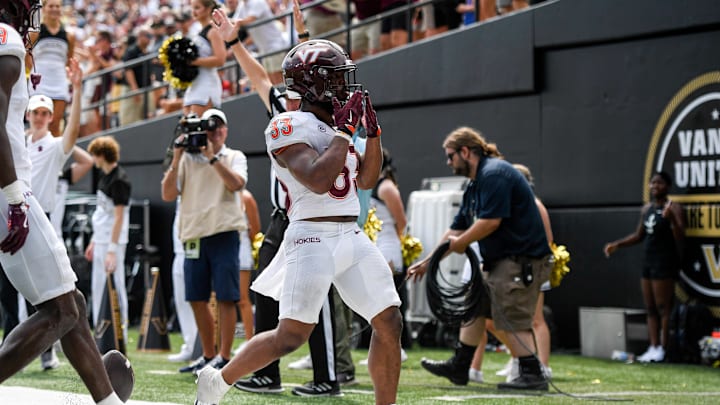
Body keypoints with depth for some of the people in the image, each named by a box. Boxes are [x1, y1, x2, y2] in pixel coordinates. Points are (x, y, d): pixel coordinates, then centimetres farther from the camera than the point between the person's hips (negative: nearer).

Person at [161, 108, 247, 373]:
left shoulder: (235, 157, 7)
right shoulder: (187, 159, 13)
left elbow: (236, 184, -13)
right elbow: (168, 195, 5)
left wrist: (212, 156, -13)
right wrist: (176, 159, -3)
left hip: (223, 233, -4)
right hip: (194, 235, 4)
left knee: (225, 298, -6)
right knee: (197, 299, 7)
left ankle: (223, 357, -1)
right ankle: (208, 355, 19)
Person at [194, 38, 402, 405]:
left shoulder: (334, 124, 17)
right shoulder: (291, 127, -9)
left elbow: (366, 179, 22)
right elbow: (318, 181, -23)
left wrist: (372, 132, 10)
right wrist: (344, 132, -14)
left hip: (353, 237, 8)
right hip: (313, 237, -8)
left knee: (390, 323, 2)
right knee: (291, 336, -10)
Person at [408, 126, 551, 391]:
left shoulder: (494, 174, -16)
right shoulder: (474, 186, 17)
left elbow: (491, 221, -24)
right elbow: (456, 230, 21)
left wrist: (461, 243, -9)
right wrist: (427, 262, 20)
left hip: (521, 259, -11)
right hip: (499, 261, 11)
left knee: (512, 320, -11)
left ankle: (532, 376, -6)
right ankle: (459, 367, 23)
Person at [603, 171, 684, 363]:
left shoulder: (673, 208, -9)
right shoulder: (647, 209, 15)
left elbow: (680, 238, -18)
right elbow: (639, 235, 25)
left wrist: (671, 219, -32)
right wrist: (617, 244, 19)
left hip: (665, 263, -8)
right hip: (649, 261, 8)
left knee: (663, 307, -6)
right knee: (650, 308, 7)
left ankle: (662, 348, -3)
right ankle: (653, 347, 8)